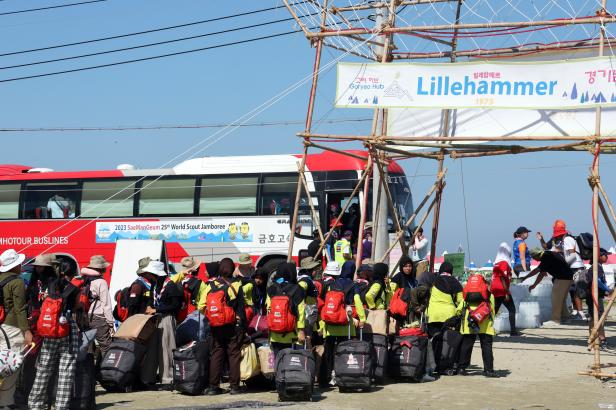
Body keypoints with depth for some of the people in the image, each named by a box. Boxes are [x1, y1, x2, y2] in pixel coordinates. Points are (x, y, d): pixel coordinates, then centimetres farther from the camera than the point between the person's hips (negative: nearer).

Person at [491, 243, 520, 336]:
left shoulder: (496, 263, 14)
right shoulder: (504, 263, -11)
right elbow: (503, 279, -16)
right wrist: (507, 293, -16)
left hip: (495, 290, 8)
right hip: (502, 291, -8)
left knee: (494, 311, 11)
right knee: (512, 309, 2)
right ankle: (513, 331, 0)